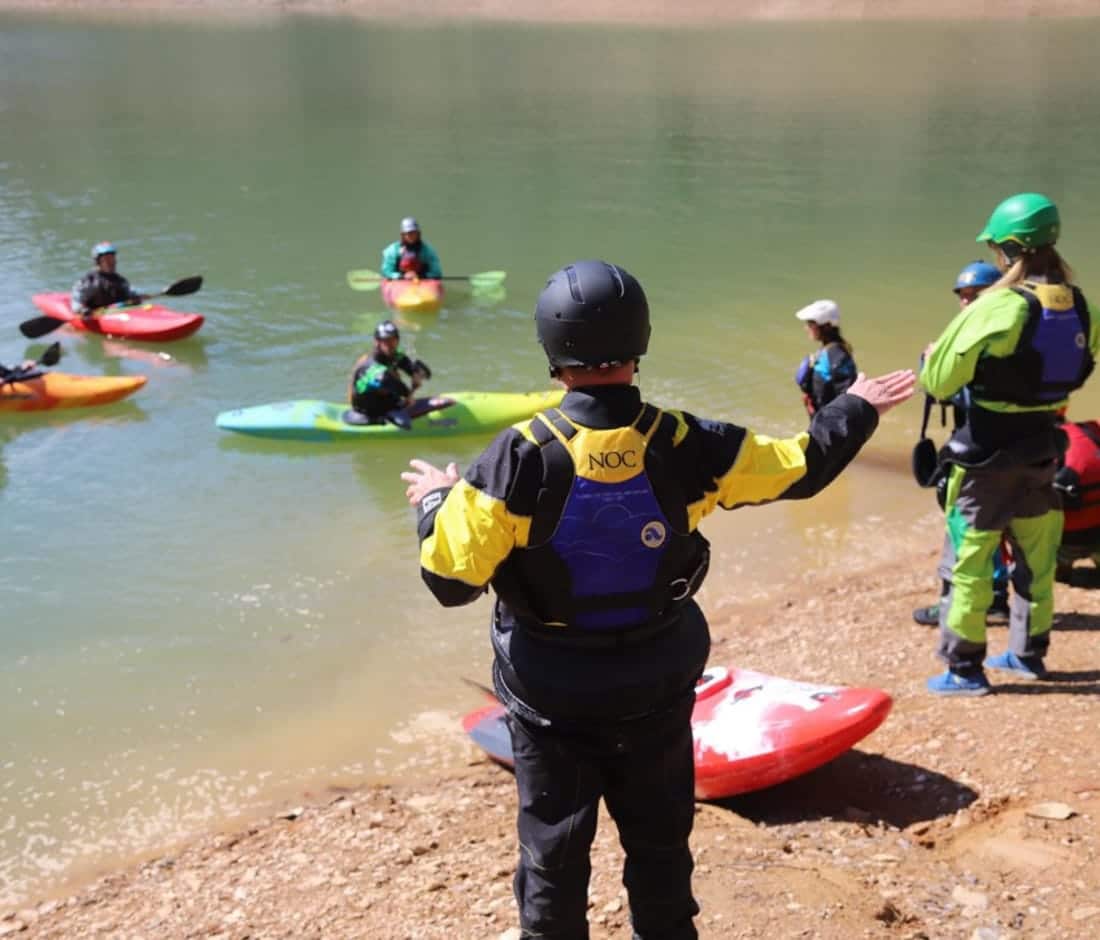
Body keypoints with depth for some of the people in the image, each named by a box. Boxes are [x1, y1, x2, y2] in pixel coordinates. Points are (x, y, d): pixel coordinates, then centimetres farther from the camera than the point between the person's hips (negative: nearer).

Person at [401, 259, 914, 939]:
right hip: (657, 685, 2)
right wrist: (857, 410, 19)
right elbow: (801, 466, 0)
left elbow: (452, 580, -18)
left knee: (553, 852, 15)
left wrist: (437, 502, 1)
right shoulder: (686, 446, -16)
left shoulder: (521, 457, -23)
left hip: (550, 693, -2)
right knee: (660, 842, 22)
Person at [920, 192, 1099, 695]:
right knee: (1035, 557, 19)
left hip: (989, 453, -6)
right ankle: (1028, 653, 32)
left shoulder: (998, 307, -22)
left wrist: (931, 356, 3)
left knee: (968, 561, 4)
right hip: (1043, 448, 7)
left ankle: (964, 668, 9)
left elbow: (938, 380, -18)